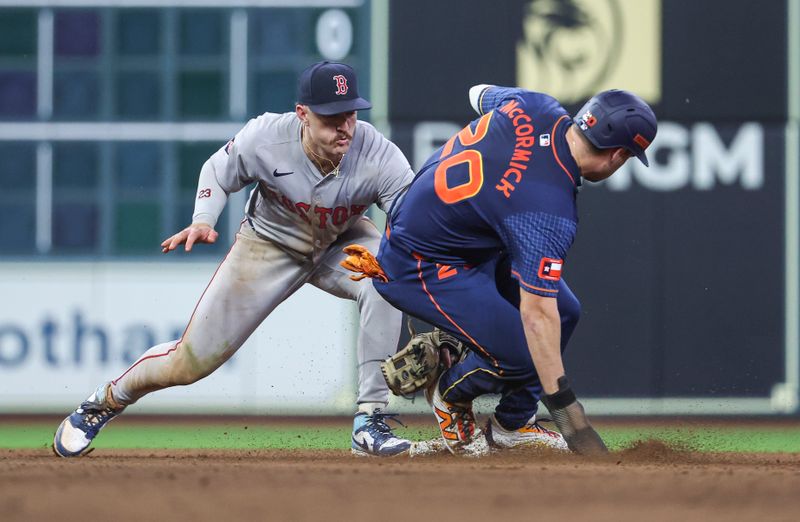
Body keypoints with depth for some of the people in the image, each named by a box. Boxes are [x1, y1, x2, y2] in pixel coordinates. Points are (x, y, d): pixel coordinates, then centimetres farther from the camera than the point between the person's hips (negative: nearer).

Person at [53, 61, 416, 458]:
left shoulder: (379, 155, -33)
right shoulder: (265, 138, -30)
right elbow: (218, 172, -9)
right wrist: (203, 220, -26)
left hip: (342, 243, 0)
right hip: (269, 245, 0)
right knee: (192, 360, 0)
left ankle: (370, 419, -25)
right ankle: (106, 401, 32)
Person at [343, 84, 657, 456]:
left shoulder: (533, 107, -13)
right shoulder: (548, 209, -34)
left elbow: (480, 95, 11)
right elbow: (537, 314, -36)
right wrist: (566, 412, -36)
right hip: (421, 270, -10)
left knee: (564, 311, 7)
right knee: (522, 354, -18)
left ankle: (512, 425, 21)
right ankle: (452, 394, 14)